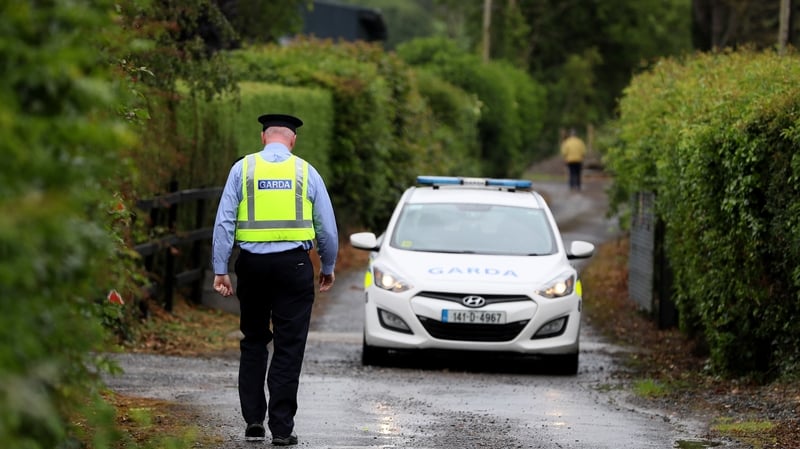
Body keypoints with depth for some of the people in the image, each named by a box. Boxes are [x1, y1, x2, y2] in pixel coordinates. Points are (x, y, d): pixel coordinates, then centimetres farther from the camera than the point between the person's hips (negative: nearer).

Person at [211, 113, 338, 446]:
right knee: (289, 348, 3)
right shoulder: (306, 172, 3)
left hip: (252, 264, 1)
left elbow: (224, 222, -3)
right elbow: (327, 227, 7)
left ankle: (253, 422, 9)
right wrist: (327, 268, 21)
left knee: (253, 343, 14)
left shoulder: (242, 169, 3)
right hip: (293, 265, -1)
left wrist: (220, 270, 0)